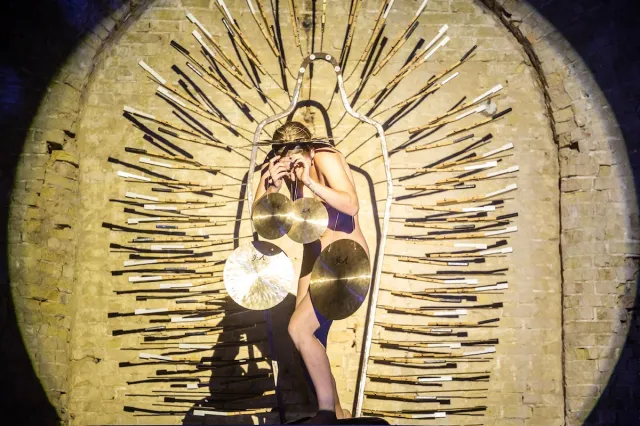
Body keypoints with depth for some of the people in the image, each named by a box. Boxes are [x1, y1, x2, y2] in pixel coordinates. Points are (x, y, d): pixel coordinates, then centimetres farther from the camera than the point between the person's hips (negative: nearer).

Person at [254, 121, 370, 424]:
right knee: (310, 337, 9)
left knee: (299, 328, -16)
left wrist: (309, 181, -32)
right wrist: (271, 183, -21)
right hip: (314, 257, 8)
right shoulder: (286, 169, 1)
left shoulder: (325, 158, -19)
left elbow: (352, 205, -28)